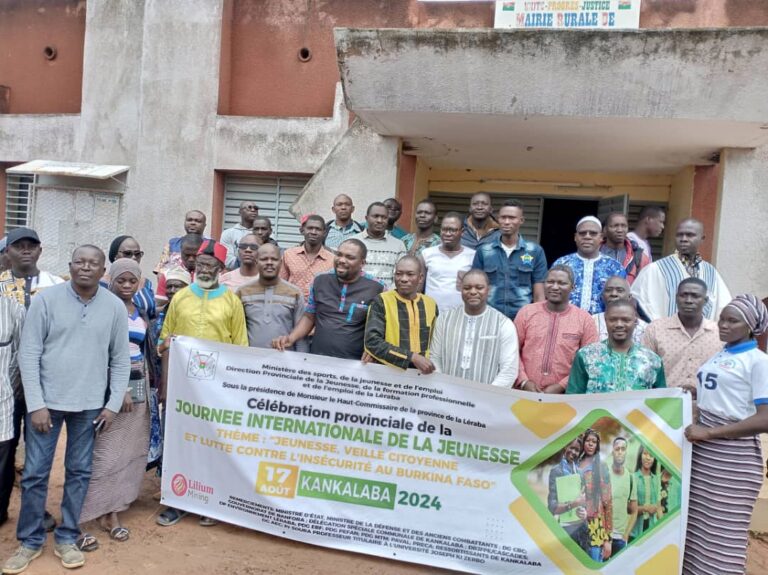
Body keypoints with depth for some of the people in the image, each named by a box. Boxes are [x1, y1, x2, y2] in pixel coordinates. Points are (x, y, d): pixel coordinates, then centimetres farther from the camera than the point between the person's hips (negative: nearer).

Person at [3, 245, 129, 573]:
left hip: (90, 405, 1)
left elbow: (121, 359, 3)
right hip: (46, 401, -1)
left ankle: (66, 538, 26)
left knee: (79, 472, 10)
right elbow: (28, 353, -6)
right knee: (35, 473, 6)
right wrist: (36, 404, -10)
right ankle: (30, 541, 25)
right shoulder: (46, 299, -7)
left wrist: (114, 404, -1)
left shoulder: (115, 306, -2)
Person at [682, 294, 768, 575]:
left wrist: (709, 432, -20)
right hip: (703, 451, 7)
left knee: (721, 535, 2)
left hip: (733, 456, -7)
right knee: (696, 526, 12)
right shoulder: (719, 355, 10)